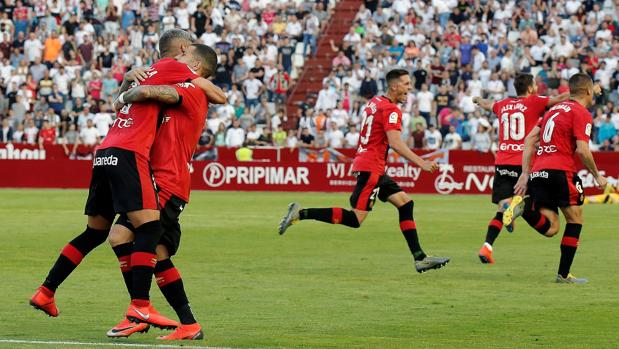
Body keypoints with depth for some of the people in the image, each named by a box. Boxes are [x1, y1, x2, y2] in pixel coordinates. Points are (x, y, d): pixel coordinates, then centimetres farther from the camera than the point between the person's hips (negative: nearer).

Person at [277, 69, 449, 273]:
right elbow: (395, 143, -24)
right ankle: (301, 214, -11)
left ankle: (420, 258, 5)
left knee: (405, 204, 8)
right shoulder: (391, 110, -13)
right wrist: (421, 163, -22)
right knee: (356, 219, -12)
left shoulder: (375, 102, 15)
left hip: (374, 170, 10)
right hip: (371, 168, -10)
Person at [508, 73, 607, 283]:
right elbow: (582, 150, -13)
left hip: (537, 172, 7)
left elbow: (530, 139, 16)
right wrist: (597, 176, 2)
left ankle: (523, 206, -21)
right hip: (560, 170, -7)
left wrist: (525, 173, 12)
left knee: (550, 229, 5)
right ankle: (563, 274, 5)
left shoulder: (555, 109, 22)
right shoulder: (582, 114, -2)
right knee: (575, 219, 10)